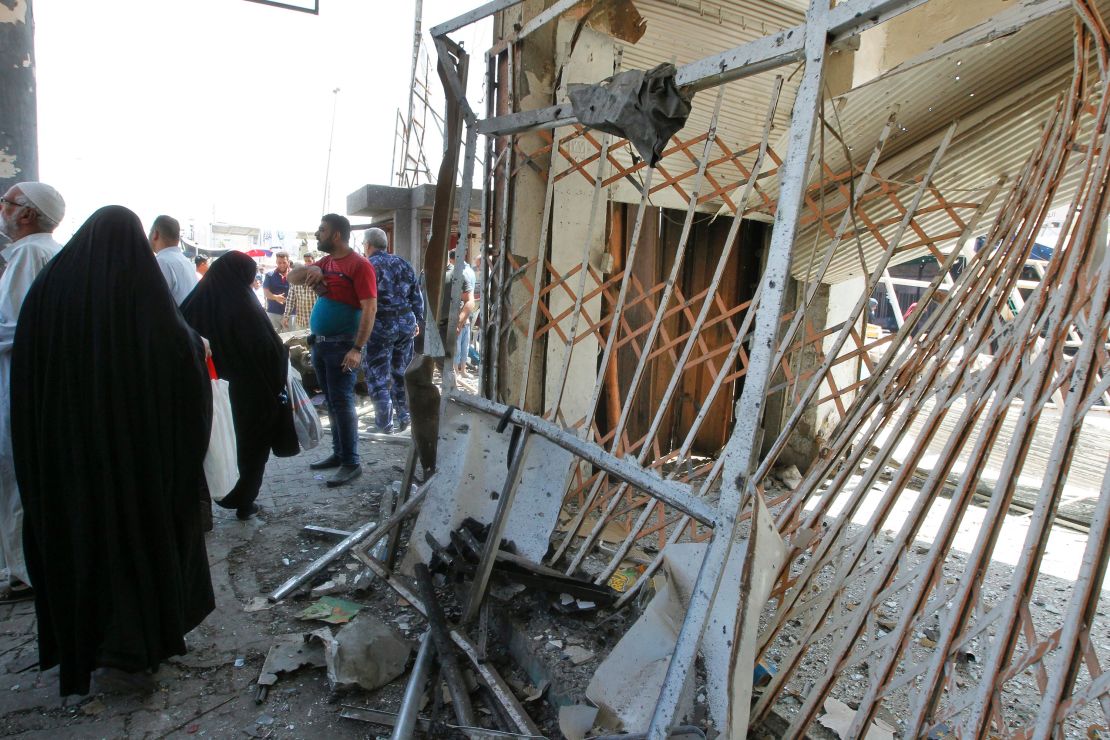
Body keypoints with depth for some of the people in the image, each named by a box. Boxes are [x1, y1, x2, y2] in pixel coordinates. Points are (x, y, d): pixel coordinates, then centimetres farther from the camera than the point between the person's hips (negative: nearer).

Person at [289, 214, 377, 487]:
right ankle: (339, 453, 24)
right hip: (320, 343, 8)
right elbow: (292, 277, 20)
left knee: (341, 403, -7)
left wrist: (358, 349, -23)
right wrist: (310, 270, -4)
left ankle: (351, 463, -1)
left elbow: (370, 308, -17)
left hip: (342, 345, -8)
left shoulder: (358, 264, -11)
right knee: (332, 402, 14)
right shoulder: (325, 263, 14)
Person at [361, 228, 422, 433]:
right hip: (406, 322, 6)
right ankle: (404, 418, 23)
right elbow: (417, 296, 13)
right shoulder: (403, 263, 11)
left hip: (381, 325, -6)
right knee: (402, 372, 17)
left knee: (378, 377, 4)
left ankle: (385, 423, 8)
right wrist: (417, 321, 20)